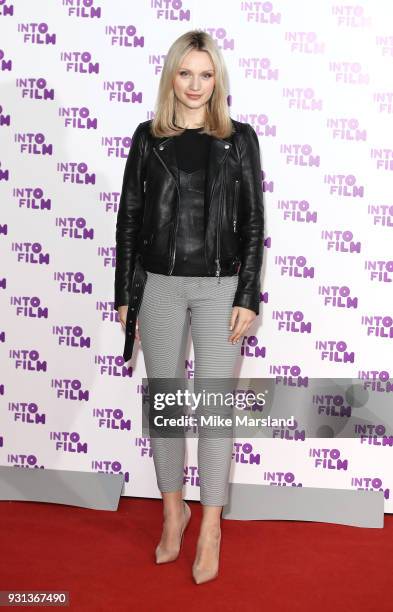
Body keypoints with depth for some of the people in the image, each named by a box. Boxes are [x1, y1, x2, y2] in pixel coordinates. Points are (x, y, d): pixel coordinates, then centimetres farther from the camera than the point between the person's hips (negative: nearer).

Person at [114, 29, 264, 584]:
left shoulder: (239, 138, 1)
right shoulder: (148, 137, 5)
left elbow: (252, 224, -1)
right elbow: (129, 219, 6)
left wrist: (247, 298, -7)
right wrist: (125, 295, 3)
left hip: (219, 287, -2)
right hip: (159, 285, 2)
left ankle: (211, 527, 17)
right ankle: (173, 511, 29)